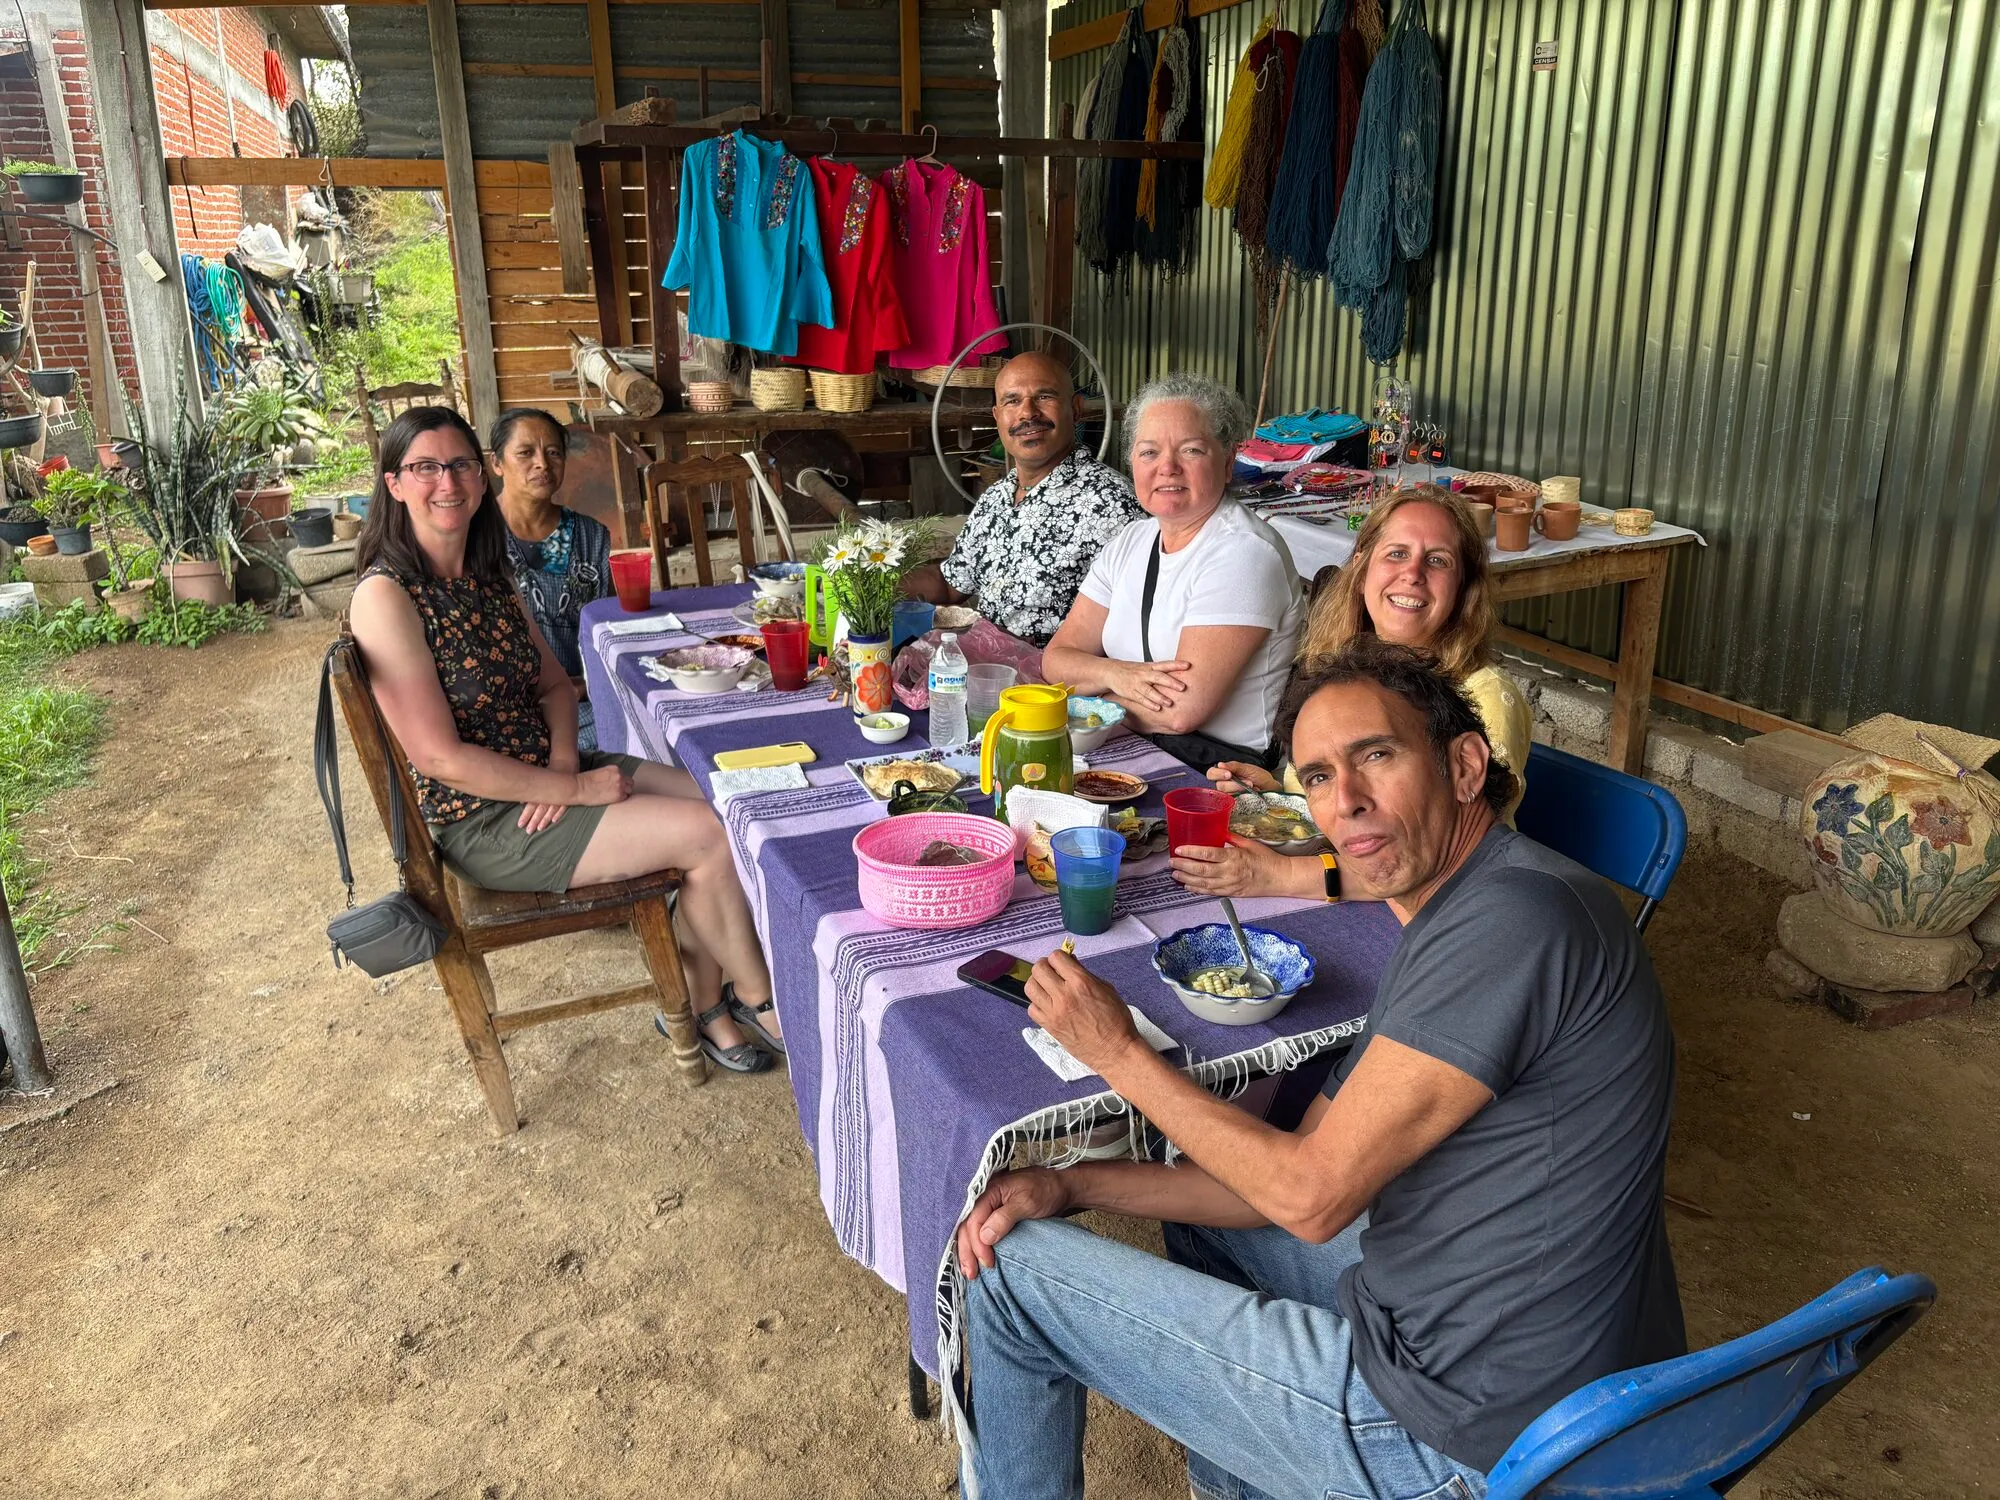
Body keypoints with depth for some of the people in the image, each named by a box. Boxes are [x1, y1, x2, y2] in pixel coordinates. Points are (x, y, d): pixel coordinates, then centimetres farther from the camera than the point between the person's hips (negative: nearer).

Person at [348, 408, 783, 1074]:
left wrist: (564, 757, -9)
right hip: (482, 823, -8)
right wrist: (575, 788, -18)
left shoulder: (488, 575, 8)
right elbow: (440, 757, -21)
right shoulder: (385, 596, -18)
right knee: (708, 835, -16)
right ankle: (757, 999, 8)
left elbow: (553, 683, 13)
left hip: (546, 774, 8)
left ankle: (701, 1006, 7)